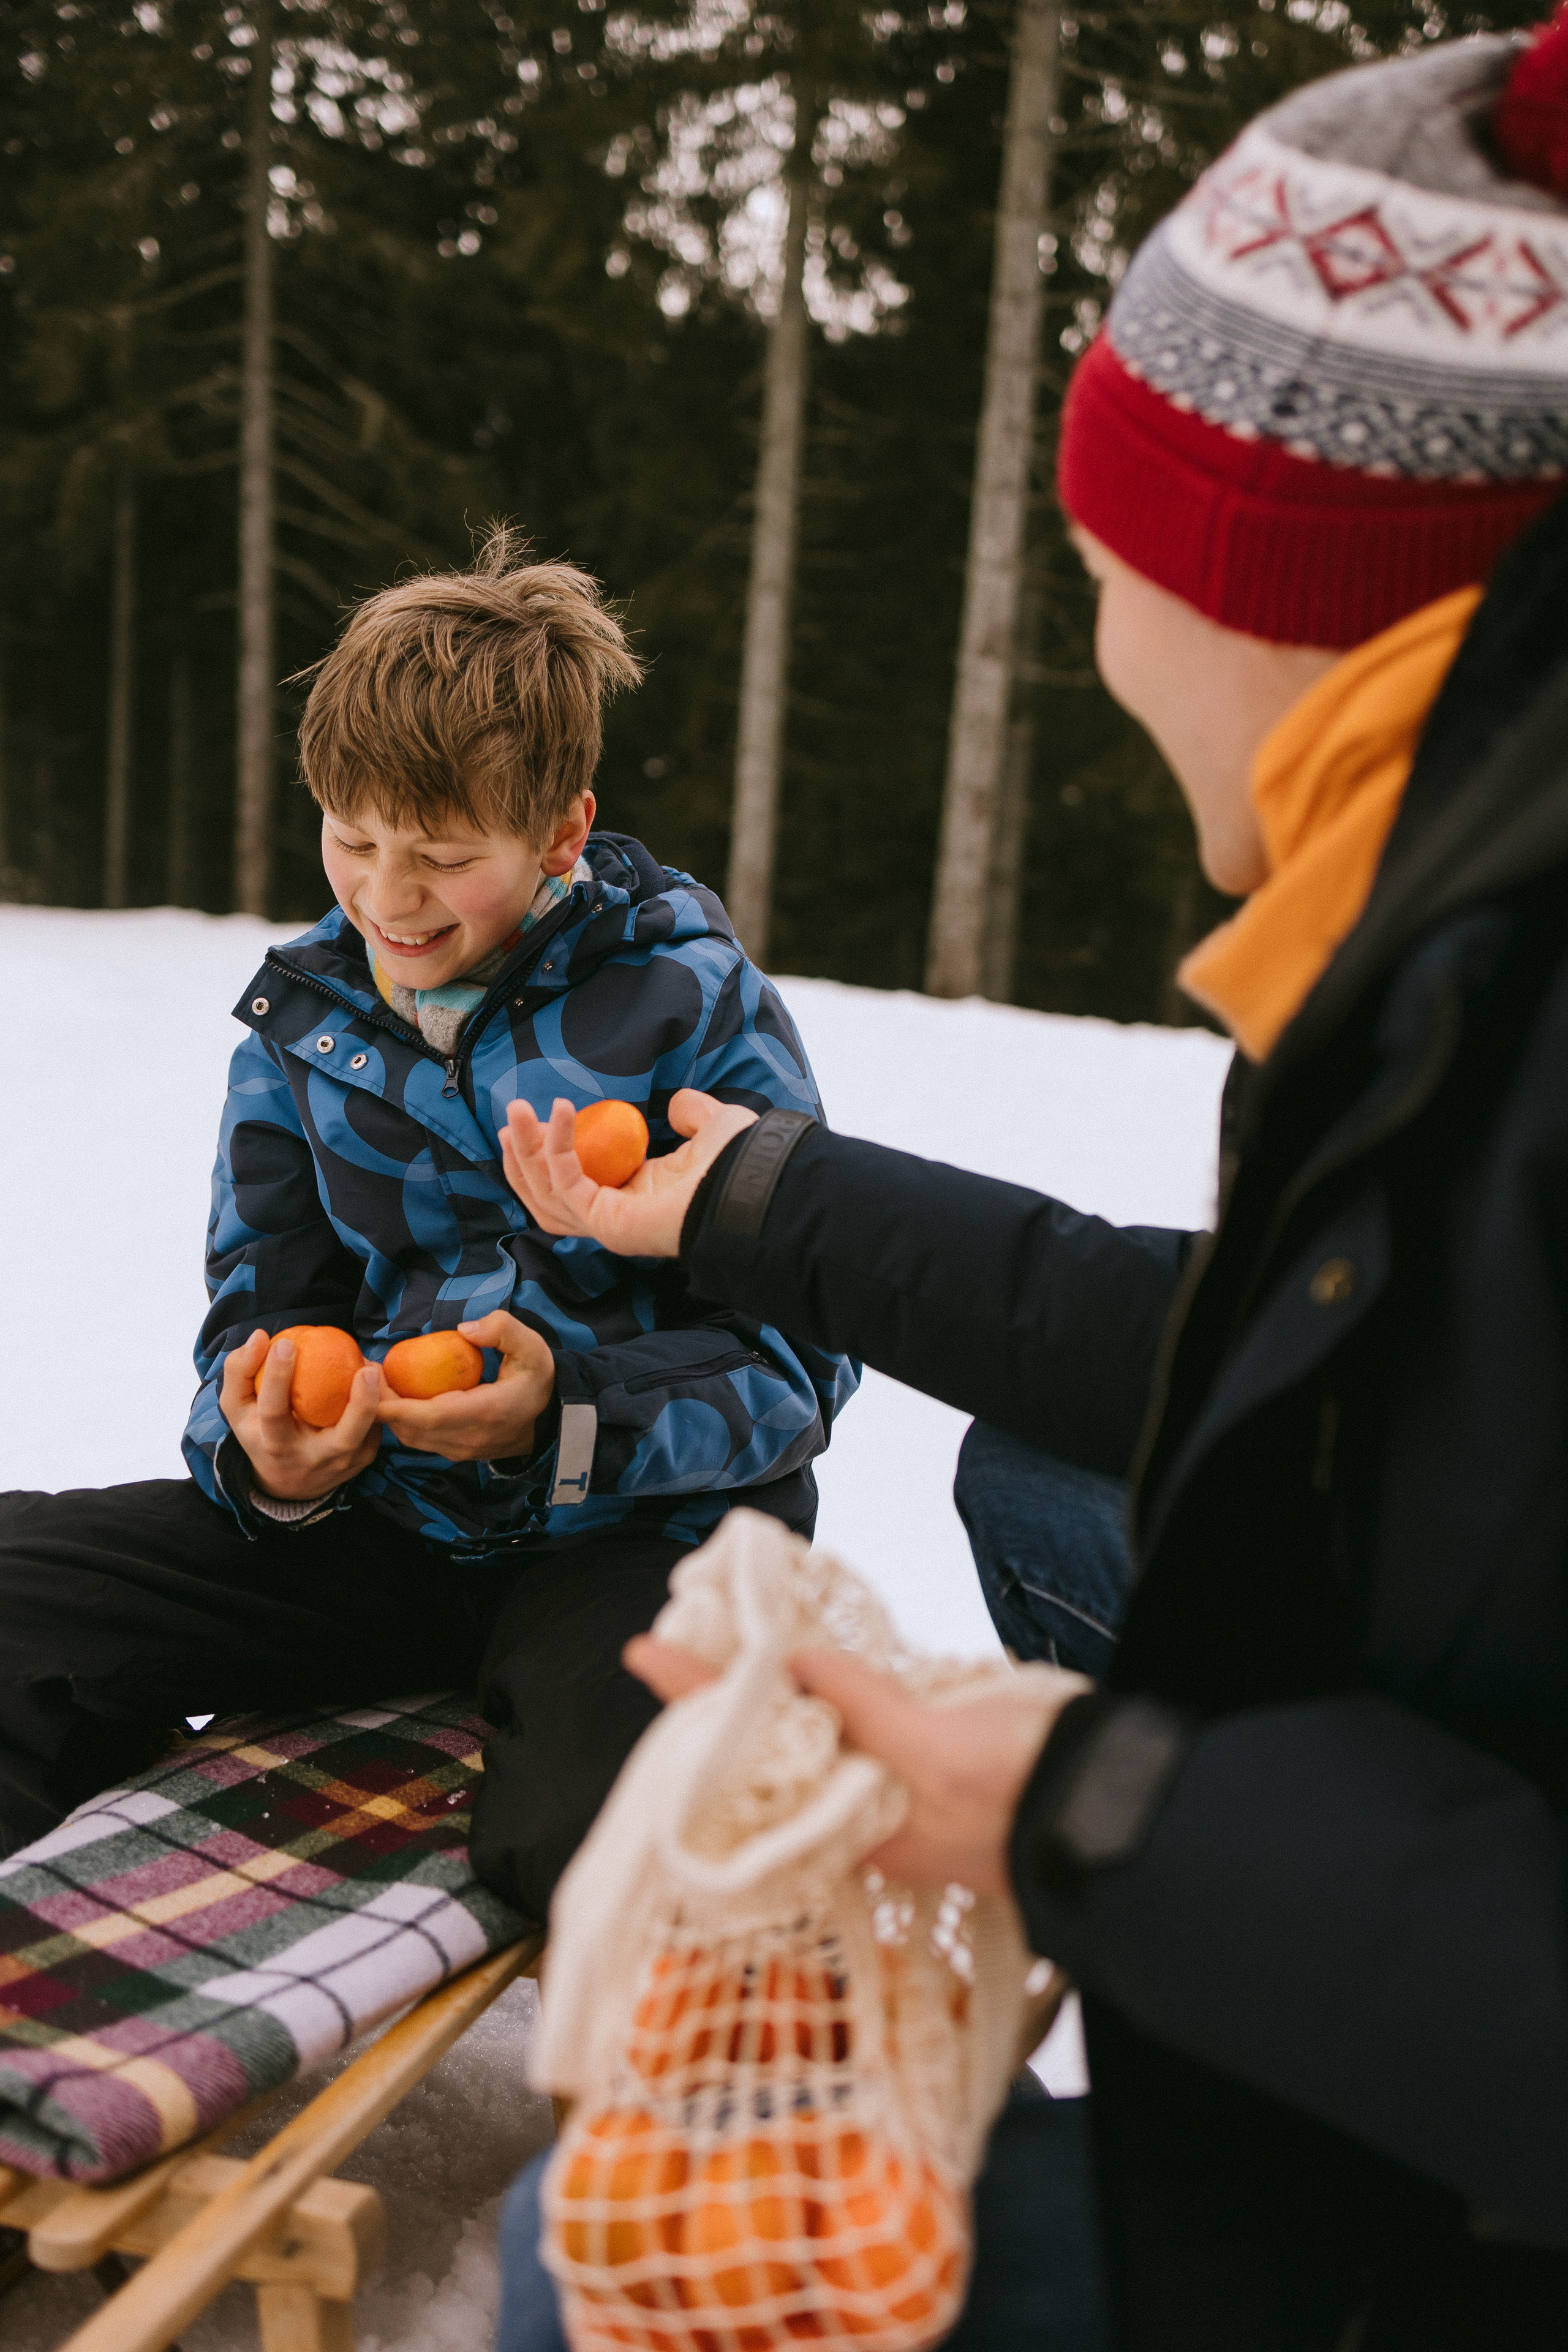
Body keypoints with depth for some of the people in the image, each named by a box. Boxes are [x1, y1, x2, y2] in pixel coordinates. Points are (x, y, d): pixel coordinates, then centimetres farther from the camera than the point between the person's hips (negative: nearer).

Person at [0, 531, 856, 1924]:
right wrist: (267, 1458, -15)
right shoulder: (304, 1014, 6)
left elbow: (798, 1358, -10)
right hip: (378, 1517, 5)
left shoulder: (693, 1004, -9)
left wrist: (568, 1413, -28)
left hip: (639, 1527, -4)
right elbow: (256, 1315, 10)